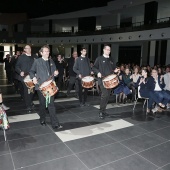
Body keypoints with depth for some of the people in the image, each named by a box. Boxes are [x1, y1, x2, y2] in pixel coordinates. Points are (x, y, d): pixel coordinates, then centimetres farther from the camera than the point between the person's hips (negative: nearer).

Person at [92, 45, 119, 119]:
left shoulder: (110, 60, 18)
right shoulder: (99, 58, 2)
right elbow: (94, 67, -2)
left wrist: (114, 71, 3)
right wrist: (98, 72, -19)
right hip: (102, 79, -6)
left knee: (107, 96, 8)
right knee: (105, 94, -19)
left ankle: (103, 111, 20)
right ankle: (101, 112, -10)